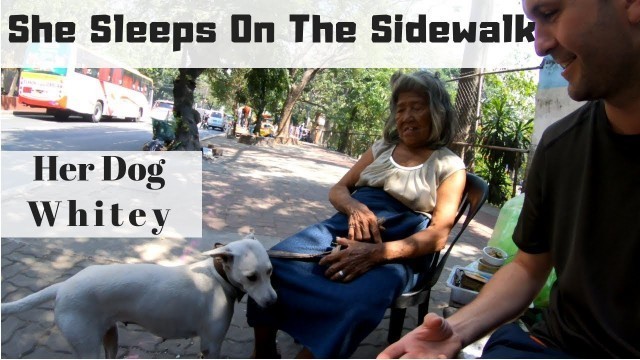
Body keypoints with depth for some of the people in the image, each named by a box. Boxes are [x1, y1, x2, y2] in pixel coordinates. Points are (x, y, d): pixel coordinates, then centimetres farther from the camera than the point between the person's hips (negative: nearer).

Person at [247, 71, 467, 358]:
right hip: (343, 228, 4)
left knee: (351, 307, -36)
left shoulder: (450, 166, 4)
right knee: (272, 266, -21)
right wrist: (355, 206, -11)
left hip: (394, 252, -4)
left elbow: (438, 235, -6)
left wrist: (375, 253, -21)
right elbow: (337, 190, 15)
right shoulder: (381, 148, 17)